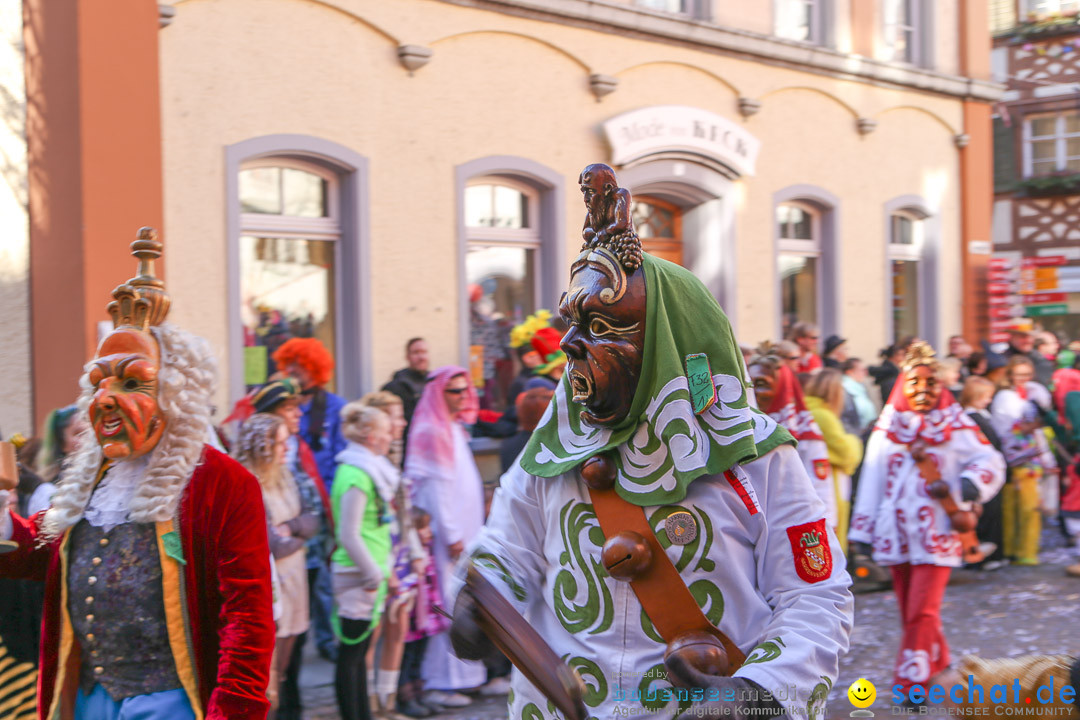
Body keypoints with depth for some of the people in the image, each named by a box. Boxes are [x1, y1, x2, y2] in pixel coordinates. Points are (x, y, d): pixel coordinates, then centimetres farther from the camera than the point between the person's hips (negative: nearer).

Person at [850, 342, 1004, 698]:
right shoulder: (887, 427, 8)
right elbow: (872, 479, 9)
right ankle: (938, 661, 28)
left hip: (936, 534, -3)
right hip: (896, 532, 4)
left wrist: (960, 488, -17)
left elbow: (990, 462, 0)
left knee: (922, 612, -11)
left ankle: (911, 682, -6)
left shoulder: (956, 425, 0)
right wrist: (862, 530, 8)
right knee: (909, 612, 9)